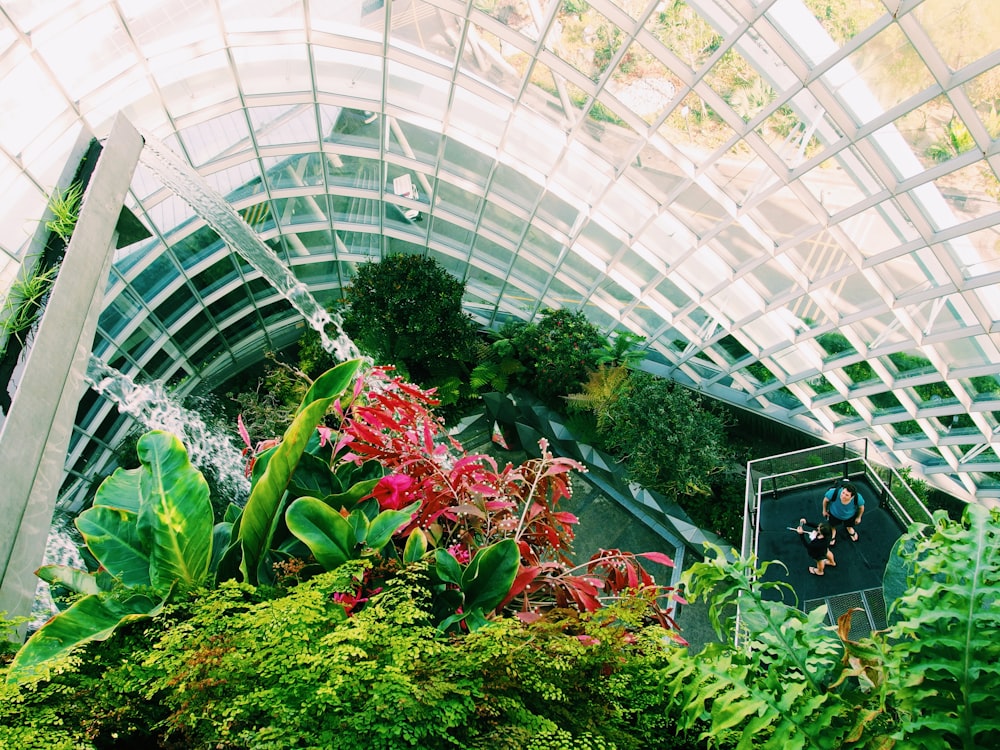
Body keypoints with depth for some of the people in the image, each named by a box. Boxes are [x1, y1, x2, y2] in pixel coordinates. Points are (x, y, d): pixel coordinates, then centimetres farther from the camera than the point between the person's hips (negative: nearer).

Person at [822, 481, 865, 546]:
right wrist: (824, 510, -4)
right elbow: (826, 500, -21)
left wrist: (858, 517, 1)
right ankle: (833, 533, 64)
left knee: (849, 525, 33)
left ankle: (849, 528, 68)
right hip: (834, 514, 0)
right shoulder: (834, 492, -45)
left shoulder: (858, 498, -41)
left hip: (849, 516, 0)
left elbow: (861, 507, -16)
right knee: (833, 525, 31)